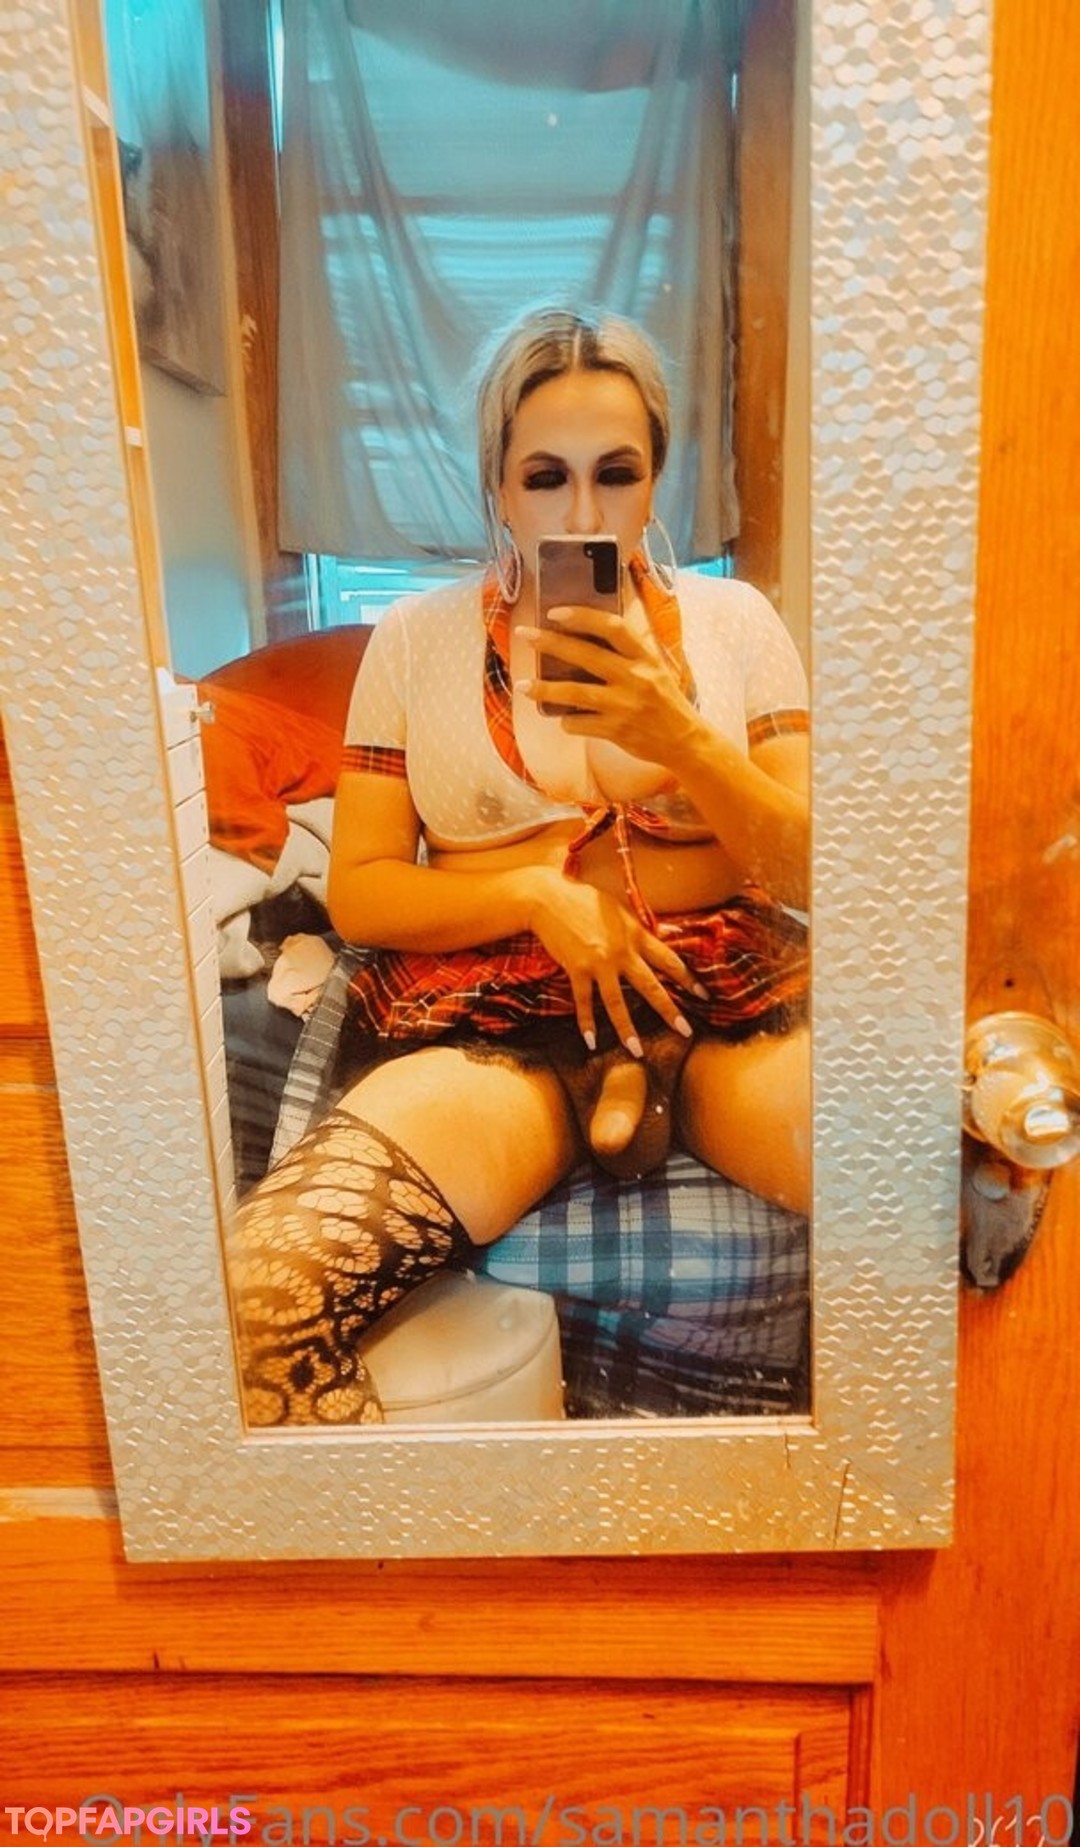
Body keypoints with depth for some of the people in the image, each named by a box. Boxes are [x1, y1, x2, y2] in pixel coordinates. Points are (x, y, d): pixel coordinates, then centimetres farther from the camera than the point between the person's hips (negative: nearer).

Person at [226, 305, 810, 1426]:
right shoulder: (416, 637, 11)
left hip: (733, 1001, 2)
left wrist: (682, 739, -10)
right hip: (486, 1026, -1)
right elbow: (357, 893, 6)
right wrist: (537, 895, -9)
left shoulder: (733, 619, 12)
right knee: (261, 1283, -27)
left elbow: (814, 876, 6)